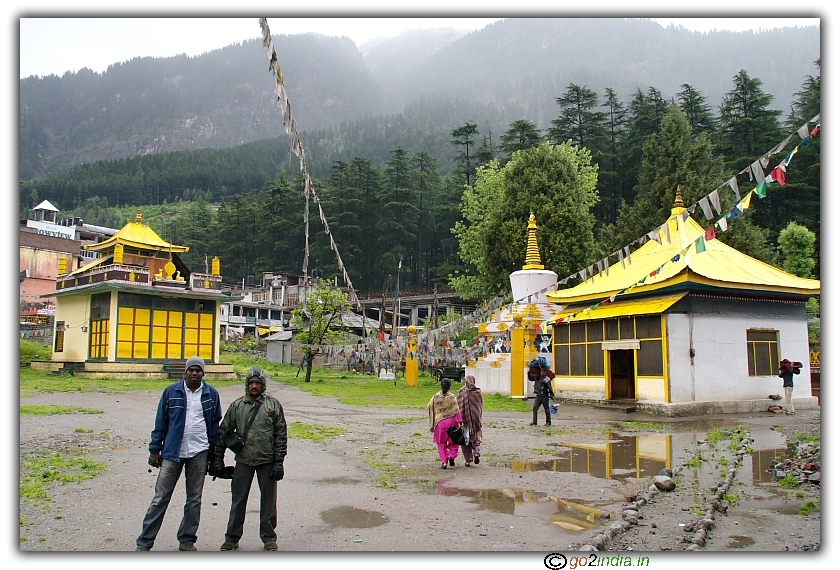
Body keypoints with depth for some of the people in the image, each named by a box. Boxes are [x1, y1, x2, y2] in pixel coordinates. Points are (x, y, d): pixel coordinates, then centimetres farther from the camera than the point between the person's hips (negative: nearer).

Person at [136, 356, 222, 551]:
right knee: (160, 498, 3)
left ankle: (187, 540, 23)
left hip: (199, 453, 1)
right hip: (172, 452, -1)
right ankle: (144, 542, 13)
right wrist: (154, 450, 0)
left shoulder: (211, 394, 2)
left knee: (194, 500, 10)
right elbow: (160, 422, 3)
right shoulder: (171, 392, -1)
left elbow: (215, 424, 8)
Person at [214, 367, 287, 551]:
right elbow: (224, 432, 8)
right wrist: (218, 459, 4)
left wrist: (279, 462, -5)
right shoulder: (237, 405, 3)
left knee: (268, 500, 9)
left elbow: (281, 434, 0)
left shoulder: (273, 405, -1)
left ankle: (269, 538, 23)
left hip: (267, 460, -1)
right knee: (238, 500, 10)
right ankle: (232, 538, 25)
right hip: (243, 460, 1)